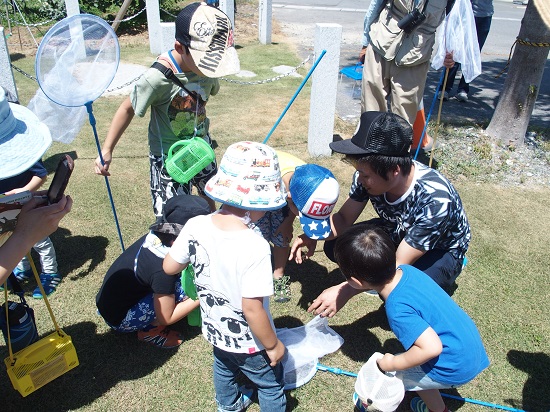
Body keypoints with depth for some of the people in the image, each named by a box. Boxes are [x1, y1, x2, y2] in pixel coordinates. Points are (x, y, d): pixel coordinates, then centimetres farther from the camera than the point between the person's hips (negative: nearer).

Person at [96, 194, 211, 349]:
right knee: (186, 288, -20)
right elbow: (166, 318, -19)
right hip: (119, 319, -8)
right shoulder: (162, 268, -32)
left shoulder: (156, 235, -12)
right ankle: (149, 331, -1)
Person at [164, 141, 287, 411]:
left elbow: (169, 267, -6)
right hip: (250, 343, -6)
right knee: (271, 386, 23)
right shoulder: (254, 247, -36)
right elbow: (252, 308, -31)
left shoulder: (195, 226, -20)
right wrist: (273, 345, -15)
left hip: (216, 331, 6)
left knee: (223, 367, 36)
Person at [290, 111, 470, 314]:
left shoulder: (435, 199, -39)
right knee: (335, 247, -15)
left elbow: (399, 266, -34)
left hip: (441, 251, -4)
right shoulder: (368, 175, -24)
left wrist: (345, 290, -39)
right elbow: (344, 219, -11)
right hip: (397, 233, 5)